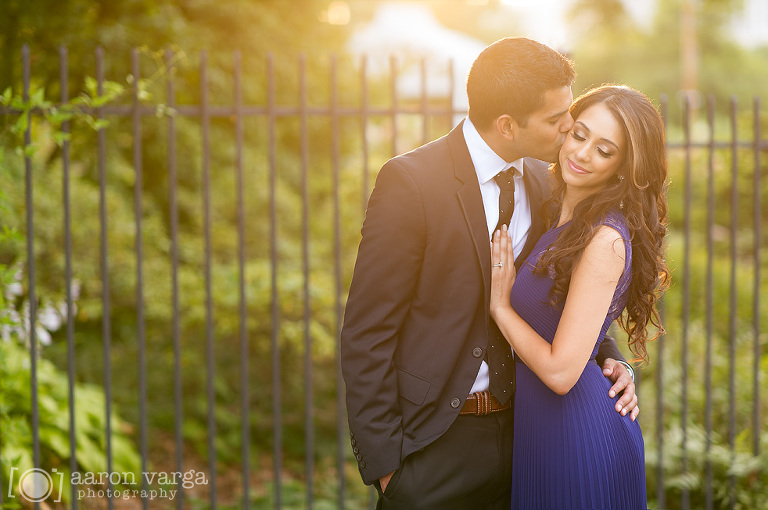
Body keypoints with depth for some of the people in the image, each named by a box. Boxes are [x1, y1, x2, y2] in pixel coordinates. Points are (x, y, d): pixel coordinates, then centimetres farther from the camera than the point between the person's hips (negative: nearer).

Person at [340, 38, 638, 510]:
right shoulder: (409, 182, -15)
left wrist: (609, 359, -3)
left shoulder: (540, 184, 4)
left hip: (518, 433, 6)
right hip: (434, 446, -5)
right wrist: (383, 460, -13)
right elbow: (366, 334, -14)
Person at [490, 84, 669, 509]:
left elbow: (560, 371, -24)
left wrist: (500, 306, -14)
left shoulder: (606, 238, -22)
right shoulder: (556, 212, 5)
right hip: (538, 424, 8)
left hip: (580, 438, -8)